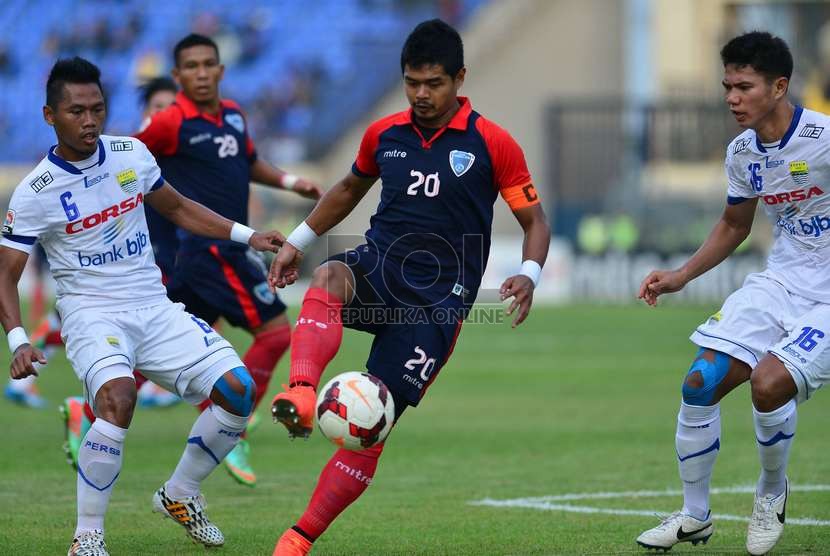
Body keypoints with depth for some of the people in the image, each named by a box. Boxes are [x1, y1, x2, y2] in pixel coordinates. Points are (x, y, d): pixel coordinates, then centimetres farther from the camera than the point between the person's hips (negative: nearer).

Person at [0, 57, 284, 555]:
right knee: (117, 399, -35)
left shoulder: (132, 154, 3)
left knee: (237, 388, -11)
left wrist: (247, 235, 12)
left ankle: (179, 495, 12)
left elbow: (176, 208, 20)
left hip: (156, 309, 5)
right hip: (92, 313, -5)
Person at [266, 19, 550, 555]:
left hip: (437, 299, -3)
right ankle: (301, 395, -55)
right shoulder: (384, 134, 6)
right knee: (328, 279, -36)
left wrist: (529, 275, -18)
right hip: (377, 269, 3)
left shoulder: (492, 143, -5)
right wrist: (299, 241, 22)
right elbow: (351, 187, 27)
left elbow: (534, 219, 1)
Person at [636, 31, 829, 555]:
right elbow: (734, 226, 21)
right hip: (782, 280, 7)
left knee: (769, 382, -26)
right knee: (701, 382, -4)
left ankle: (773, 492, 5)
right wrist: (681, 276, 11)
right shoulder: (742, 152, 3)